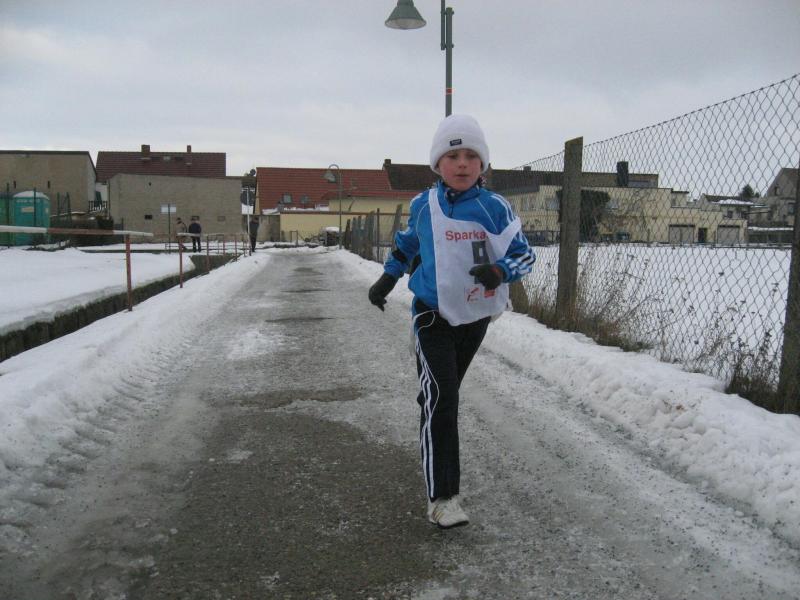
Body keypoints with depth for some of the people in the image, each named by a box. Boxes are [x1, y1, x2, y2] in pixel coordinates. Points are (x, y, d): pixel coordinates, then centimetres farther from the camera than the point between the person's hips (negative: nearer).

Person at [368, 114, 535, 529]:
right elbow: (406, 243, 17)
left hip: (475, 316, 2)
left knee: (445, 394, 20)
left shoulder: (495, 207, -8)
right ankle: (442, 497, -12)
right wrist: (387, 278, 21)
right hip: (432, 316, -1)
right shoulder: (423, 206, -3)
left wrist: (499, 270, -28)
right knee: (439, 398, -16)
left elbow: (524, 254, -7)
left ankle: (436, 449, 47)